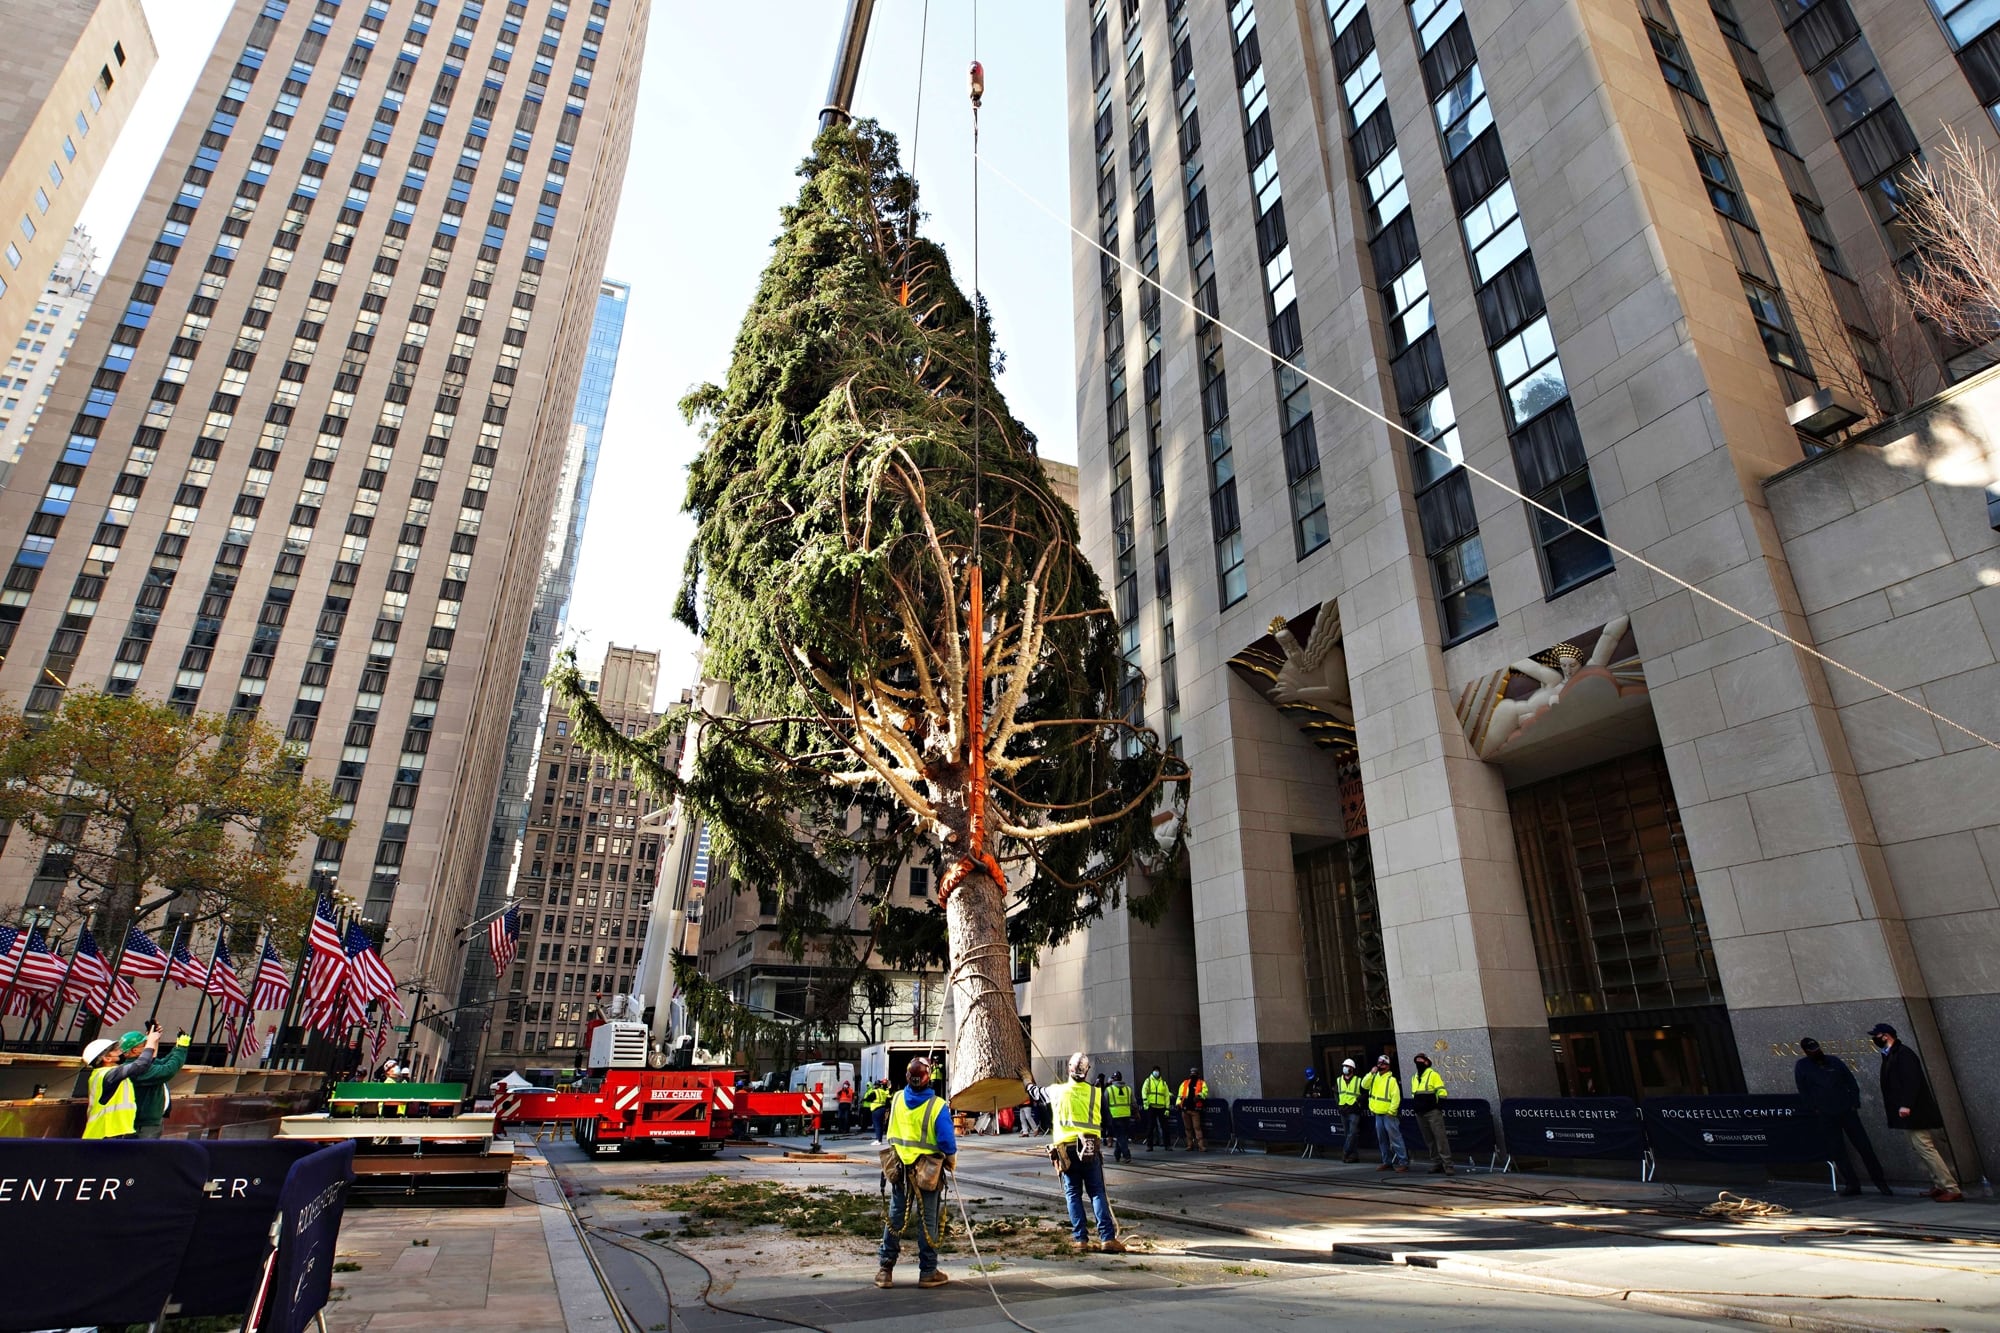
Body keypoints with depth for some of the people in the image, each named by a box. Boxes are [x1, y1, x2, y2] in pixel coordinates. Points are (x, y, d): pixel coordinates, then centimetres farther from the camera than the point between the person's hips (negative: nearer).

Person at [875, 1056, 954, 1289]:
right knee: (928, 1221, 10)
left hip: (899, 1168, 4)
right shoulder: (937, 1106, -20)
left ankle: (885, 1269, 21)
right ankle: (928, 1272, 18)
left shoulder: (896, 1099, -7)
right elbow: (947, 1140, -17)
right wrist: (951, 1159, 0)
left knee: (895, 1218, 15)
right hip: (928, 1171, -4)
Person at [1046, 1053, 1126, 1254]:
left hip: (1066, 1150, 1)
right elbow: (1106, 1121, 9)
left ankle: (1081, 1239, 6)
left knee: (1073, 1194, 9)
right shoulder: (1096, 1093, -1)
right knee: (1097, 1193, 4)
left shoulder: (1057, 1091, 2)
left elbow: (1039, 1092, 22)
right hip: (1091, 1148, 0)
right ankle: (1107, 1237, -3)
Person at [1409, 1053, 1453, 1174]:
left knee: (1440, 1138, -10)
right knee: (1429, 1141, 8)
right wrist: (1414, 1108, 19)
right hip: (1420, 1113, 7)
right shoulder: (1414, 1078, 17)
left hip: (1433, 1112, -7)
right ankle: (1436, 1165, 14)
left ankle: (1447, 1165, -9)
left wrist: (1439, 1108, -13)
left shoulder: (1433, 1075, -4)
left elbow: (1441, 1092, -8)